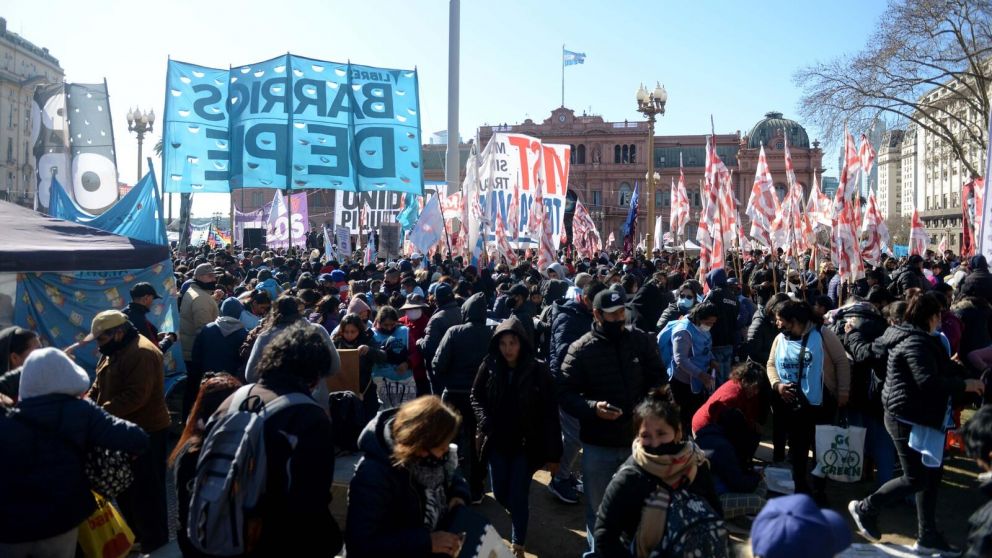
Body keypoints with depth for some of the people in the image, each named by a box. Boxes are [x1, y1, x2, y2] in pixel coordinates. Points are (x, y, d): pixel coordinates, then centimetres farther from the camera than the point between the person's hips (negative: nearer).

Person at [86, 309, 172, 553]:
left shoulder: (142, 354, -22)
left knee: (146, 491, -1)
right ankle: (136, 533, 39)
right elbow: (99, 386, 16)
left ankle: (155, 544, 12)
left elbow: (136, 396, -28)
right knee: (123, 487, 21)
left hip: (146, 432, -10)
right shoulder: (114, 353, 12)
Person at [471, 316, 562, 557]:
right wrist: (485, 423, -8)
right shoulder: (489, 366, -6)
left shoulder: (538, 370, -14)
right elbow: (476, 396, 9)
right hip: (497, 442, 3)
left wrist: (553, 454, -12)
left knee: (518, 498, 0)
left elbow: (550, 414, -11)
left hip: (526, 444, -3)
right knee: (500, 493, 14)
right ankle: (517, 512, 49)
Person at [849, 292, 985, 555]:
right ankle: (865, 508, 10)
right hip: (908, 418, -11)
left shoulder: (919, 339, 15)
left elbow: (938, 369, 19)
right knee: (916, 479, -5)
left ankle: (927, 538, 24)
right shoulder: (916, 342, -19)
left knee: (931, 475, 15)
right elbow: (928, 382, -28)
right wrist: (964, 385, -18)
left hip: (920, 418, 11)